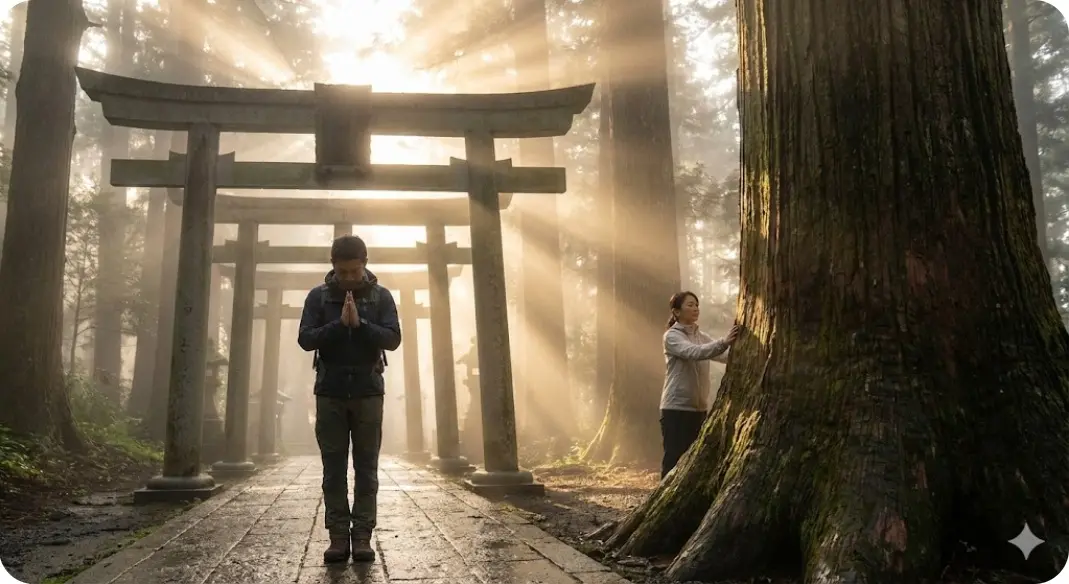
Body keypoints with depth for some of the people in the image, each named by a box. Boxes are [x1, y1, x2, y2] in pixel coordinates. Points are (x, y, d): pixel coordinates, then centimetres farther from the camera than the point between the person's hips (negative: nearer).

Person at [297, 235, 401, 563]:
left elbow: (393, 338, -7)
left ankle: (362, 536, 5)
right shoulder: (318, 296, 2)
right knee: (334, 469, 2)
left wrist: (360, 323, -20)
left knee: (366, 468, 1)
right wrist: (339, 323, -18)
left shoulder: (381, 296, 2)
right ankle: (338, 536, 6)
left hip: (368, 392, 0)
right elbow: (305, 339, -6)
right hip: (330, 392, 1)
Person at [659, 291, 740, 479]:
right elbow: (694, 353, -27)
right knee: (674, 459, -6)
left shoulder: (702, 337, 13)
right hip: (676, 407, -7)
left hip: (699, 408, 7)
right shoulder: (672, 336, -8)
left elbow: (725, 356, 0)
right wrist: (724, 342, -40)